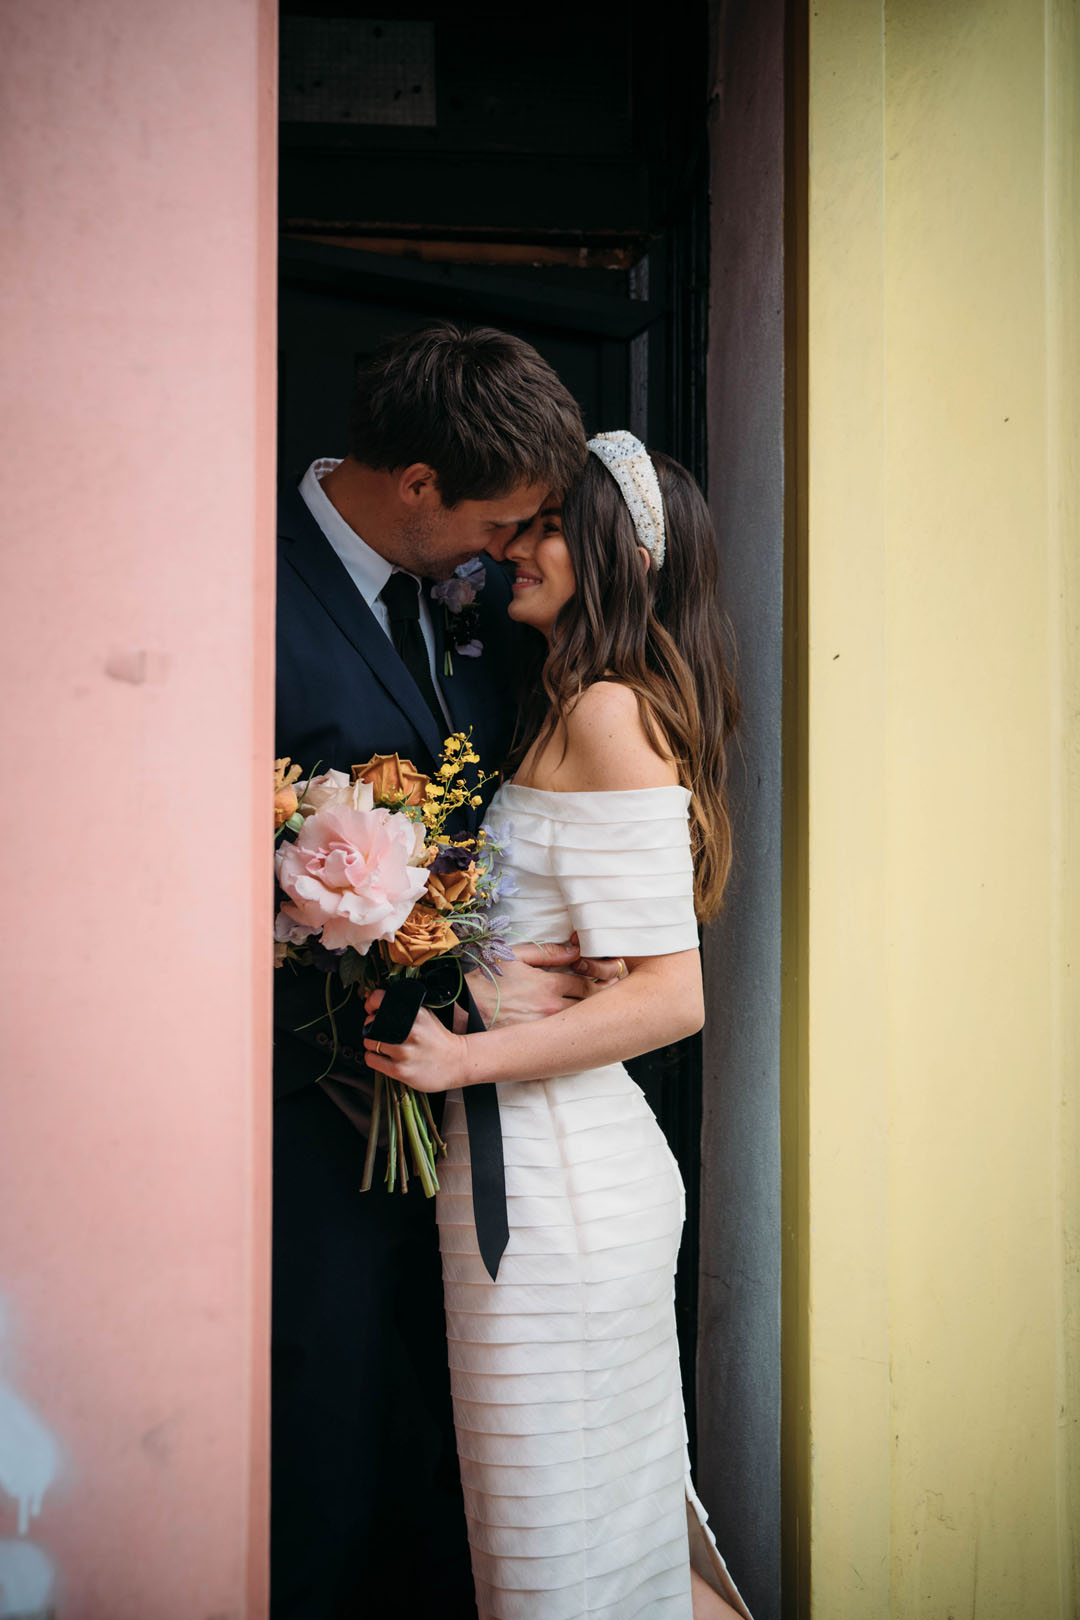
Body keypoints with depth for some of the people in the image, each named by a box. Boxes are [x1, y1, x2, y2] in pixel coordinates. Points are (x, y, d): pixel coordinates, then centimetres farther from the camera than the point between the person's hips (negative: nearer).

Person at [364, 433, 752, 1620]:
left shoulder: (607, 711, -15)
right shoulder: (576, 710, 14)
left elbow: (672, 996, -21)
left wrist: (465, 1058, -21)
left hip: (551, 1167, -9)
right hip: (585, 1156, 9)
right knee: (626, 1504, 20)